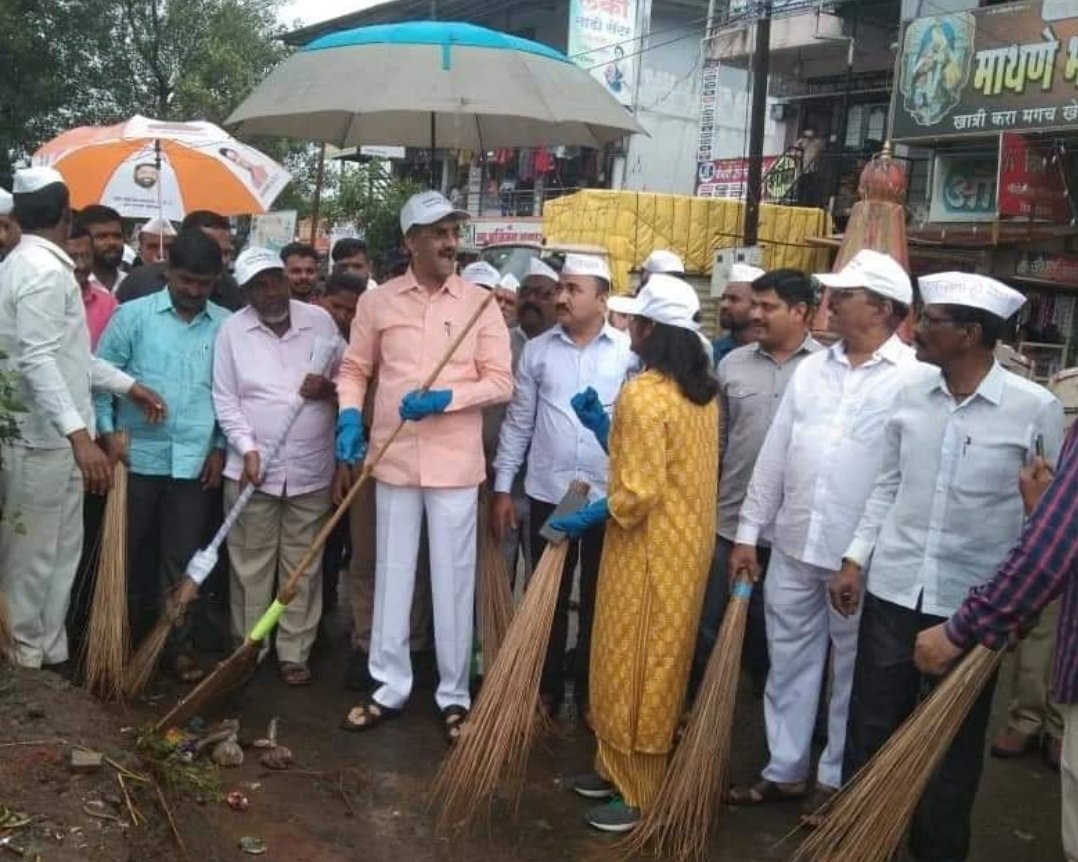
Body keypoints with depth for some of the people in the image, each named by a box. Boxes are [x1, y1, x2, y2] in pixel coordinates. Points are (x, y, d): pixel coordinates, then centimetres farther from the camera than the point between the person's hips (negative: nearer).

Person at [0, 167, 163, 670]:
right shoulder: (44, 270, -17)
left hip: (50, 436, 10)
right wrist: (79, 433, -36)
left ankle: (49, 655, 25)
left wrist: (127, 385, 18)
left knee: (58, 554, 16)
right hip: (45, 439, -10)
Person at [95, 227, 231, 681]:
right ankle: (130, 635, 25)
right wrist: (108, 430, -7)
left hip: (195, 460, 1)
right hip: (138, 454, -1)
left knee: (182, 557, 7)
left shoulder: (227, 326, 3)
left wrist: (220, 447, 2)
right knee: (131, 551, 10)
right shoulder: (133, 314, 0)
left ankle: (176, 642, 17)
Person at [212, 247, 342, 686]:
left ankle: (294, 652, 17)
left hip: (311, 468, 1)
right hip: (252, 467, -1)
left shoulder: (320, 320, 2)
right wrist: (248, 448, -12)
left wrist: (328, 388, -14)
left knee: (303, 567, 7)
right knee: (250, 566, 7)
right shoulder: (232, 329, -1)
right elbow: (225, 399, -2)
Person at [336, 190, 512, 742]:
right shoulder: (377, 302, 3)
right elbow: (354, 370, 9)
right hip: (394, 460, 2)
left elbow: (500, 381, -4)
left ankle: (454, 695, 18)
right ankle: (389, 686, 24)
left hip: (455, 464, -1)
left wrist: (444, 399, -18)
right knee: (392, 576, 11)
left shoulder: (480, 304, -1)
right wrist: (350, 416, -9)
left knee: (453, 581, 5)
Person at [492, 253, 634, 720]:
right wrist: (503, 486, 4)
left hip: (609, 496, -1)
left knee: (599, 598, 10)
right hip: (547, 492, 2)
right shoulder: (537, 349, 3)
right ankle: (546, 687, 25)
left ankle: (590, 692, 24)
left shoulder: (630, 351, -3)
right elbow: (518, 421, 6)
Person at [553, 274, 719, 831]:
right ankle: (619, 769, 32)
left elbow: (638, 491, -24)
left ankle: (640, 795, 15)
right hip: (685, 540, 9)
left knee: (635, 665, 3)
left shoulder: (642, 393, -21)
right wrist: (603, 427, 10)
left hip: (650, 549, -9)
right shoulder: (701, 389, 8)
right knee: (651, 662, 18)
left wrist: (590, 517, -11)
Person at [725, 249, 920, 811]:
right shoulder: (811, 368, 8)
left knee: (853, 671, 11)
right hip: (793, 545, 6)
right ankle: (784, 769, 30)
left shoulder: (917, 377, -10)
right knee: (788, 663, 15)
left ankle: (837, 778, 28)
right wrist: (748, 532, 9)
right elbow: (774, 454, 10)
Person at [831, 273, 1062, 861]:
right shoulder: (911, 396, 2)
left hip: (974, 602, -3)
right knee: (870, 725, 13)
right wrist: (855, 560, 6)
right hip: (892, 589, 3)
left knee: (954, 741, 13)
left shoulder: (1036, 408, -10)